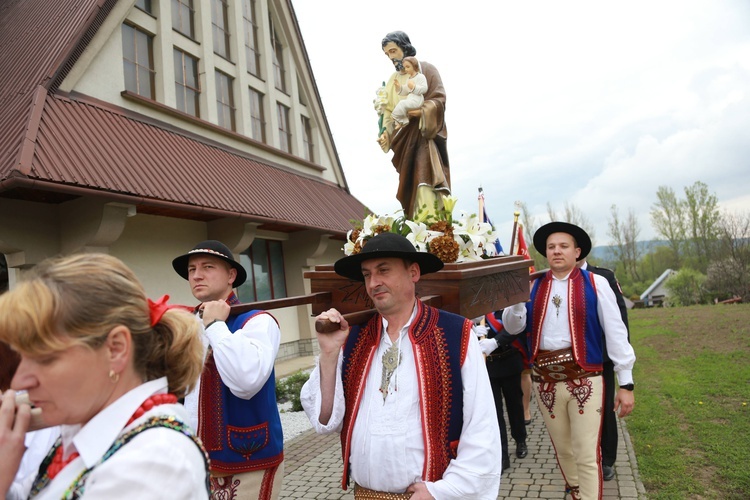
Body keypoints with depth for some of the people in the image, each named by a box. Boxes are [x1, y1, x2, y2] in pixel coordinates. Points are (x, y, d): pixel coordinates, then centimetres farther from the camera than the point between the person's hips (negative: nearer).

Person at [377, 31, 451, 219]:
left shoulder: (426, 69, 5)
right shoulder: (392, 81, 21)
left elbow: (439, 98, -7)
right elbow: (388, 111, 15)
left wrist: (422, 111, -25)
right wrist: (386, 133, -3)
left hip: (425, 134, -6)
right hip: (403, 138, 6)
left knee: (424, 178, -24)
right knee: (409, 186, -2)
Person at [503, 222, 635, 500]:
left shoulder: (595, 283, -3)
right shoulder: (533, 286, 7)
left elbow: (616, 333, -2)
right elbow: (513, 327, 4)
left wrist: (626, 383, -4)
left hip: (585, 379, -3)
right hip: (545, 381, 4)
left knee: (587, 455, -1)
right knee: (562, 450, 19)